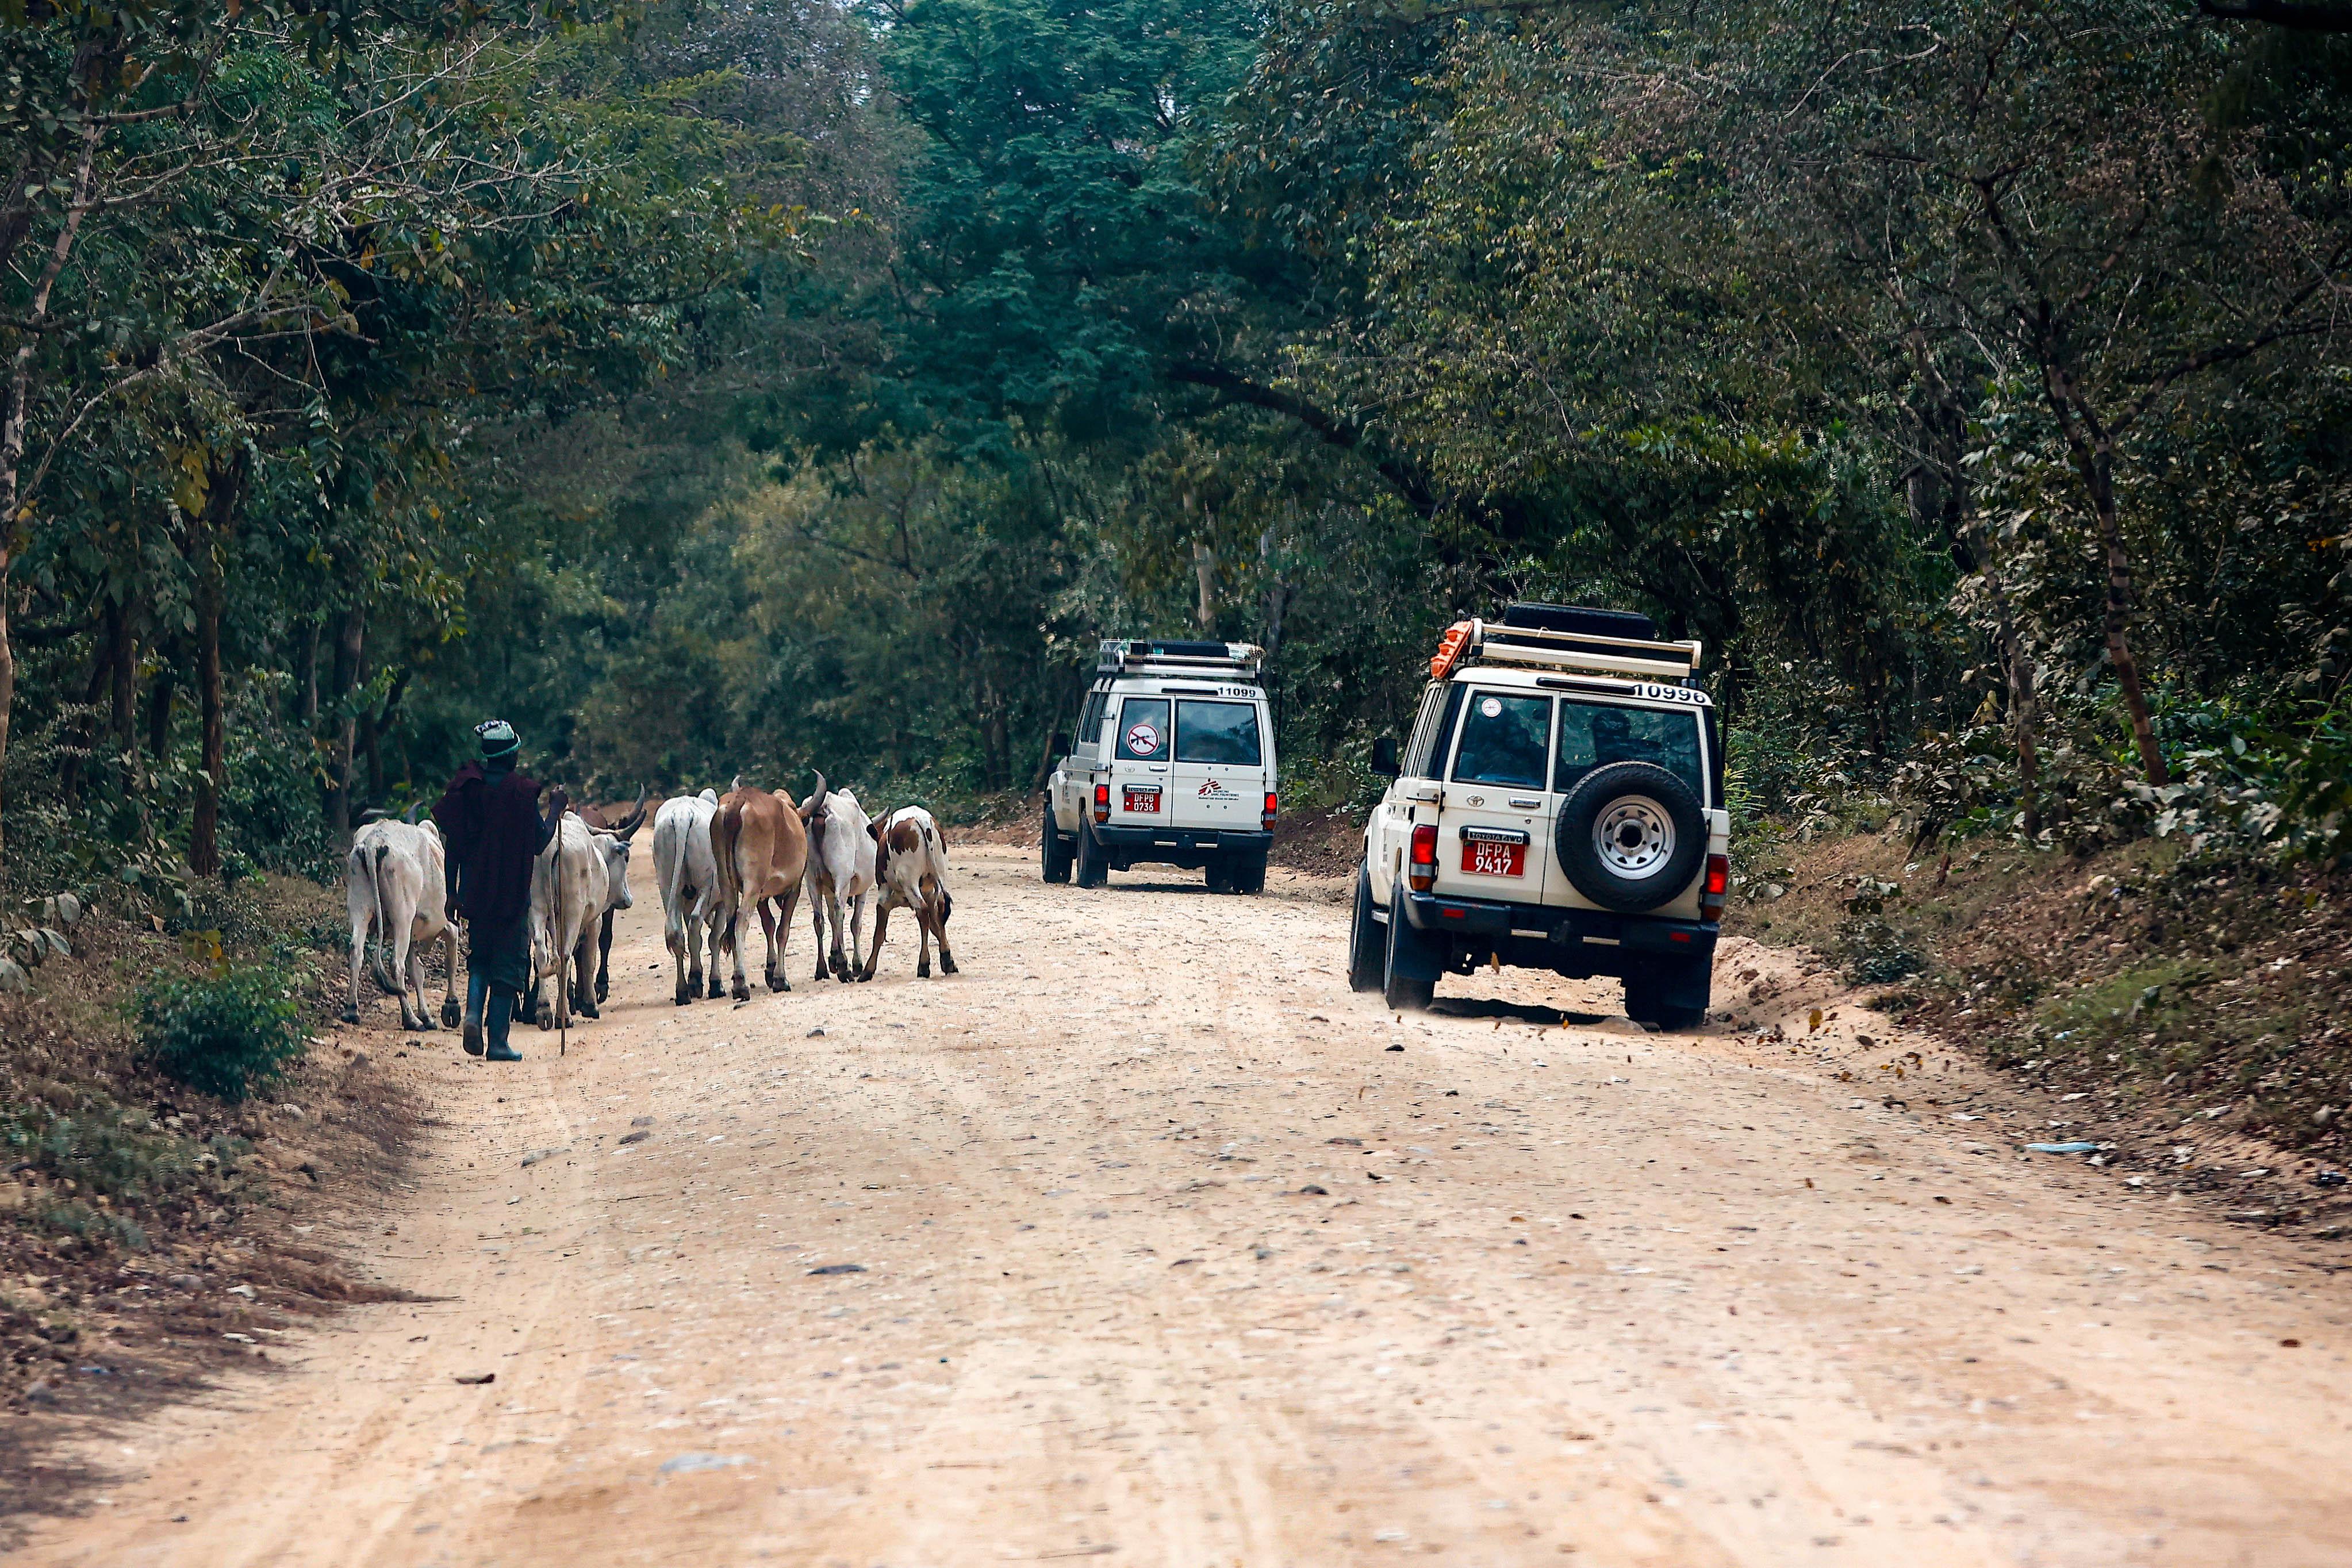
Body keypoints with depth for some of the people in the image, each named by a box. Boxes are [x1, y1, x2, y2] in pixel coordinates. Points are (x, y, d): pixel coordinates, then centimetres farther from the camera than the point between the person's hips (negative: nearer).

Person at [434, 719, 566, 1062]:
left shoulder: (465, 787, 2)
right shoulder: (521, 791, -10)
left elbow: (452, 844, 4)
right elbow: (539, 843, -6)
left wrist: (452, 891, 11)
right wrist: (556, 810, 9)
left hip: (474, 889, 4)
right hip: (511, 893, -4)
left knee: (479, 957, 20)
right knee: (508, 965, 4)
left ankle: (473, 1013, -4)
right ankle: (498, 1043, 3)